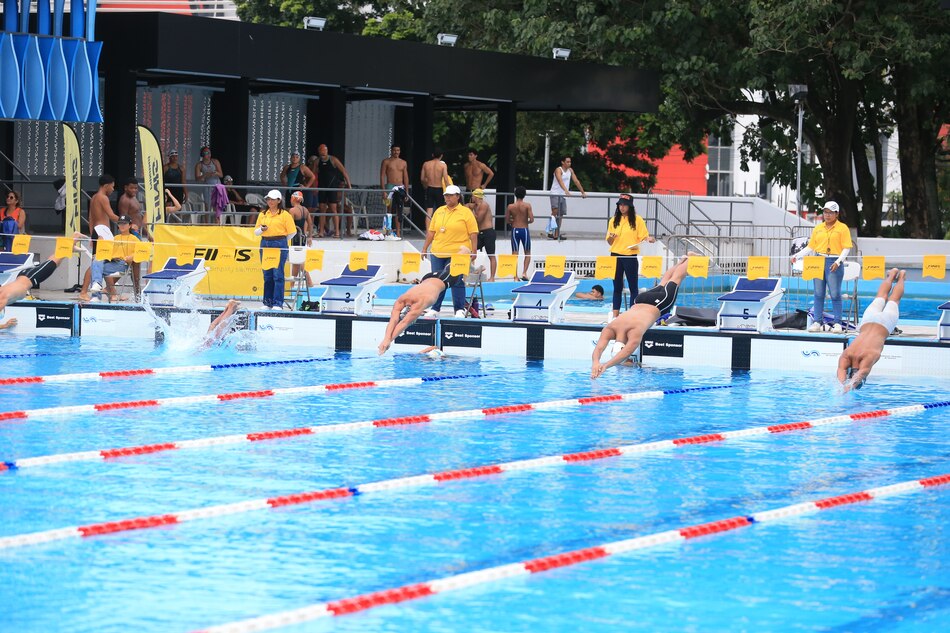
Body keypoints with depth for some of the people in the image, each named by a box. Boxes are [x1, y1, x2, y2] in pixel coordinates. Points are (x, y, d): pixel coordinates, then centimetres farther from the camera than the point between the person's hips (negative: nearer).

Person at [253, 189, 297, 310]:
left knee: (278, 275, -8)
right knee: (267, 275, 7)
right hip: (265, 245, 5)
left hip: (279, 246, -5)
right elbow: (256, 231, 16)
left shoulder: (284, 214, -1)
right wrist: (262, 229, -5)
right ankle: (267, 302, 13)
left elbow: (292, 232, 0)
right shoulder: (262, 215, 14)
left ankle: (278, 303, -6)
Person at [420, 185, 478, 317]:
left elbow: (473, 233, -4)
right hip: (437, 254, 5)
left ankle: (460, 309, 5)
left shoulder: (465, 212, -1)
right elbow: (431, 231, 16)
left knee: (457, 282, -2)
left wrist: (473, 251, -12)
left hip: (457, 254, -5)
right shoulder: (439, 211, 13)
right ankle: (435, 309, 16)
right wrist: (425, 248, 13)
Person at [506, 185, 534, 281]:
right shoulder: (527, 205, -9)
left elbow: (508, 220, 1)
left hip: (515, 230, 1)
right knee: (527, 253, 14)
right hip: (524, 230, -1)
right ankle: (524, 272, 0)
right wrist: (527, 222, 8)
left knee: (514, 254, 5)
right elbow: (531, 219, -13)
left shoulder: (510, 206, -3)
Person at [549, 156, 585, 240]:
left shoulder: (570, 170, 10)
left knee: (560, 215, 6)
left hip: (563, 195, 7)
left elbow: (576, 181, 15)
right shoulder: (559, 170, -14)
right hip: (555, 194, -7)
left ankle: (556, 234, 9)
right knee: (555, 211, -21)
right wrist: (566, 191, -45)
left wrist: (583, 192, 13)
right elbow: (560, 181, -30)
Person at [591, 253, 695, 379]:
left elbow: (626, 352, -58)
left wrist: (606, 365, -70)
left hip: (658, 305, -4)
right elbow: (598, 348, -46)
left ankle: (690, 258, 52)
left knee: (675, 279, 25)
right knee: (663, 283, 34)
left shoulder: (636, 331, -47)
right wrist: (595, 362, -68)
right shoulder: (610, 329, -35)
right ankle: (683, 260, 61)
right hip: (640, 301, 4)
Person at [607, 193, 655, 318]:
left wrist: (648, 239, -27)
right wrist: (611, 237, -11)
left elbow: (643, 236, -5)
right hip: (616, 256, 3)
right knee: (617, 286, 7)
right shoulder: (614, 221, 9)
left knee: (633, 286, 1)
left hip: (631, 257, -3)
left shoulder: (637, 220, 0)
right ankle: (615, 314, 9)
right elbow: (609, 242, 12)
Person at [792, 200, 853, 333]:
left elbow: (846, 248, -6)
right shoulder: (818, 229, 14)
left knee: (835, 294, -5)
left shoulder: (842, 228, 0)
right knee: (818, 294, 5)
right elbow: (810, 247, 15)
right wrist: (797, 256, 5)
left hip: (834, 263, -5)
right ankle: (817, 322, 8)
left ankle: (837, 323, -2)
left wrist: (838, 262, -18)